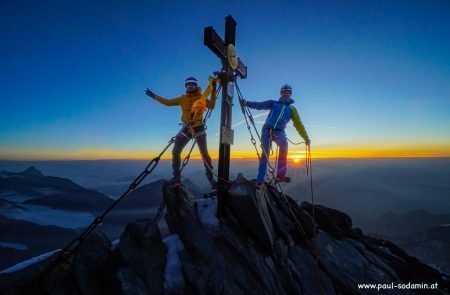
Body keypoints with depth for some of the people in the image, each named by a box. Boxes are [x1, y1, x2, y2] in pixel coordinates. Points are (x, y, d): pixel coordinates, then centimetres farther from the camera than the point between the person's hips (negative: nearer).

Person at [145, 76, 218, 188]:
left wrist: (213, 90, -18)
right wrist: (154, 96, 21)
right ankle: (176, 178, 8)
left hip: (199, 128, -4)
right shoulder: (182, 98, 13)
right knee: (175, 152, -3)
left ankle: (211, 179, -2)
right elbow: (168, 102, 20)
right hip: (186, 128, 4)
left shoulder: (201, 97, 3)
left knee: (204, 154, -8)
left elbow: (211, 105, -11)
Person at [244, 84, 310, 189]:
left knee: (284, 144, -33)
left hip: (279, 131, 0)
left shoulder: (292, 109, 18)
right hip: (267, 129, 0)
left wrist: (306, 138, 13)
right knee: (265, 154, -9)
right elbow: (259, 105, 6)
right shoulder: (273, 103, 15)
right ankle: (260, 181, -3)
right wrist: (247, 103, -9)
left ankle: (280, 174, -29)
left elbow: (298, 124, 17)